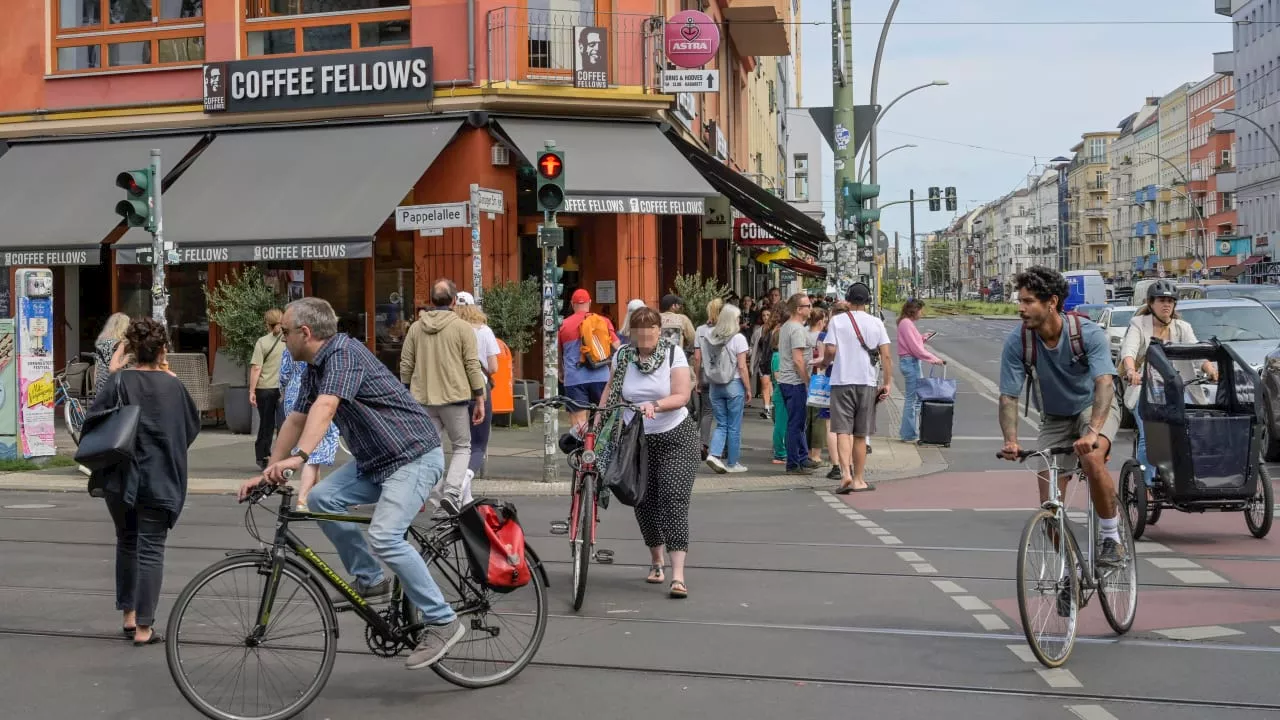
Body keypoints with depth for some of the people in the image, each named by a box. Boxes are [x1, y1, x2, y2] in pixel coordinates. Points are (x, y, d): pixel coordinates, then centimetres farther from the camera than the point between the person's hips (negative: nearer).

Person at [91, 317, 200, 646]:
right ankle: (144, 628, -1)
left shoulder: (118, 382, -5)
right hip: (161, 480, -1)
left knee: (127, 543, 20)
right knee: (151, 549, 1)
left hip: (121, 477, 1)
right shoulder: (173, 386, -3)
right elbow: (193, 427, 9)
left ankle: (129, 615, 26)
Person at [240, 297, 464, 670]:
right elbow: (295, 420, 16)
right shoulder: (314, 368, 10)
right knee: (322, 499, -4)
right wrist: (266, 473, 13)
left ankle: (442, 622, -12)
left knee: (384, 536, -23)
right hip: (375, 460, 10)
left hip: (414, 456, -10)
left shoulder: (343, 353, -20)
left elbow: (325, 407, -36)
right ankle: (370, 581, 10)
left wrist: (299, 457, -48)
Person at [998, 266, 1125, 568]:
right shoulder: (1017, 341, -20)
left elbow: (1104, 383, -38)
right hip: (1054, 417, 3)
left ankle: (1112, 538, -14)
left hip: (1095, 407, -3)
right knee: (1050, 504, -5)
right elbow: (1008, 396, -19)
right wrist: (1011, 440, -36)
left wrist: (1092, 432, -53)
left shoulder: (1089, 333, -27)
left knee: (1092, 459, -35)